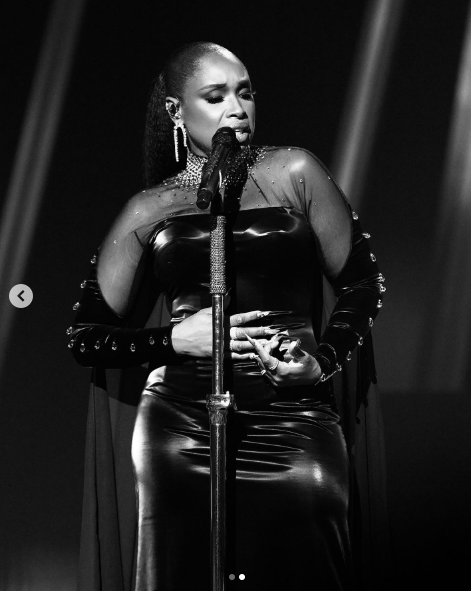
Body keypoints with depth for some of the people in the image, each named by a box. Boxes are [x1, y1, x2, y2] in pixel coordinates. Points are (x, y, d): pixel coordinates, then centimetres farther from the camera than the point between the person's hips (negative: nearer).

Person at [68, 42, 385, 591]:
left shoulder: (293, 173, 7)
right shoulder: (150, 209, 8)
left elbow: (362, 282, 11)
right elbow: (85, 337, 9)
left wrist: (325, 358, -4)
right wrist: (176, 339, -6)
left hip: (295, 427, 0)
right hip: (182, 431, 1)